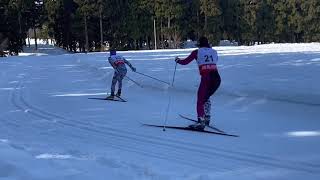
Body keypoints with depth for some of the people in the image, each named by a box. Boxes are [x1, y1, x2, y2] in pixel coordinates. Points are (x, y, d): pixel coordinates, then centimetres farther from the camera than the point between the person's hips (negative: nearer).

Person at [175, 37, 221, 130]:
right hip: (217, 78, 5)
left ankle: (201, 122, -14)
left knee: (200, 100, -1)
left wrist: (178, 60, 31)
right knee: (206, 97, 27)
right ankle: (207, 118, 27)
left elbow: (184, 62, 10)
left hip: (206, 78, -5)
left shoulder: (197, 52, 7)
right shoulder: (214, 52, 18)